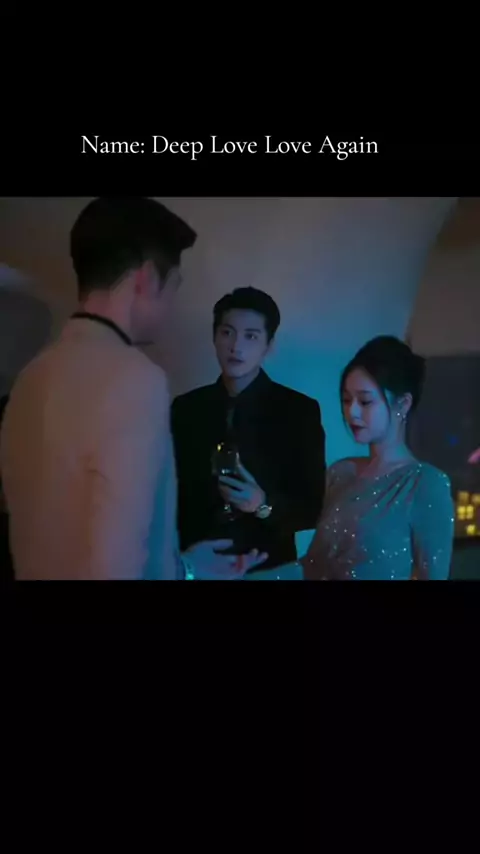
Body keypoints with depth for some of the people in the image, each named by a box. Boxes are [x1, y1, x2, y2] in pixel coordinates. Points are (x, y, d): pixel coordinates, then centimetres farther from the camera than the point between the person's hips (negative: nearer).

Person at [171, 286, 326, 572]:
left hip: (268, 567, -1)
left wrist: (265, 505, -21)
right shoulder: (185, 409, -1)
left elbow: (315, 506, -6)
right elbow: (174, 497, 3)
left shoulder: (300, 411, -7)